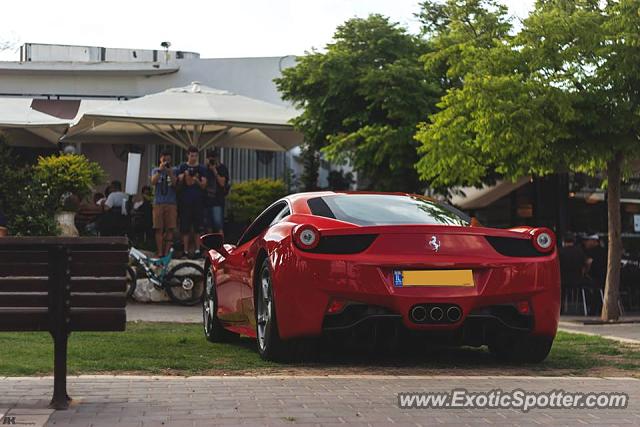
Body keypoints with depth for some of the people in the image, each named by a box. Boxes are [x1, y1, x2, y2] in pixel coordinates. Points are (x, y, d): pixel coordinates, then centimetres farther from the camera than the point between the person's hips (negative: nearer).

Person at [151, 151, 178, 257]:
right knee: (159, 229, -1)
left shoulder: (174, 171, 9)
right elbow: (153, 182, -5)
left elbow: (175, 184, -4)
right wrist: (160, 170, -13)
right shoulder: (156, 170, 11)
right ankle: (159, 252, 0)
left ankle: (167, 252, -2)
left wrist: (169, 172, -14)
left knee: (170, 229, -4)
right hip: (158, 203, 0)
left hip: (171, 203, 0)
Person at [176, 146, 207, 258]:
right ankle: (186, 250, 0)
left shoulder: (202, 168, 9)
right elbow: (179, 182, 0)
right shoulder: (182, 167, 8)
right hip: (185, 201, 0)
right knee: (185, 227, -2)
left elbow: (204, 185, 3)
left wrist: (197, 181, -17)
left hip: (198, 201, 0)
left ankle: (197, 249, 2)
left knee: (197, 226, -2)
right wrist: (184, 176, -19)